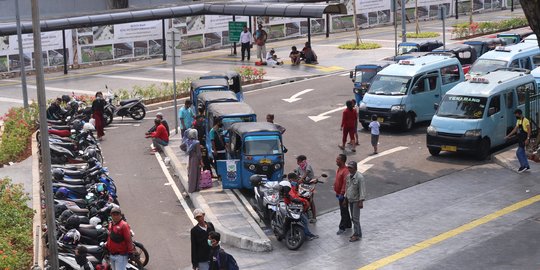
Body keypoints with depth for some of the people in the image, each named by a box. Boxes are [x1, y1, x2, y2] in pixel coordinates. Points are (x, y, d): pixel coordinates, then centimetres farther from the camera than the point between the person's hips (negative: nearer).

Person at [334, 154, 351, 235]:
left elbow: (345, 184, -25)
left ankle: (342, 227, 5)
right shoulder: (339, 169, 8)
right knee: (344, 210, 19)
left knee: (344, 211, -1)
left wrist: (342, 194, -24)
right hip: (339, 194, 10)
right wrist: (337, 192, 20)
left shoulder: (345, 171, -24)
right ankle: (348, 225, 30)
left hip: (343, 195, -10)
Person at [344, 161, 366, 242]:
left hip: (356, 201, -8)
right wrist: (345, 198, 18)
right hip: (350, 200, 8)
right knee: (353, 218, 14)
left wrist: (361, 201, -24)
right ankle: (357, 233, 24)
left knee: (355, 218, -7)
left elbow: (362, 190, -21)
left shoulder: (359, 177, -20)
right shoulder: (348, 176, 5)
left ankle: (356, 235, 0)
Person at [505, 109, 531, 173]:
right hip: (520, 139, 9)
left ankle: (523, 166, -8)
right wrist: (508, 136, 15)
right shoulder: (518, 121, 14)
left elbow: (529, 130, -16)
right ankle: (526, 166, 20)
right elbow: (515, 130, 19)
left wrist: (527, 139, -23)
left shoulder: (525, 120, -13)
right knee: (522, 152, 13)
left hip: (524, 139, -9)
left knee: (518, 152, -12)